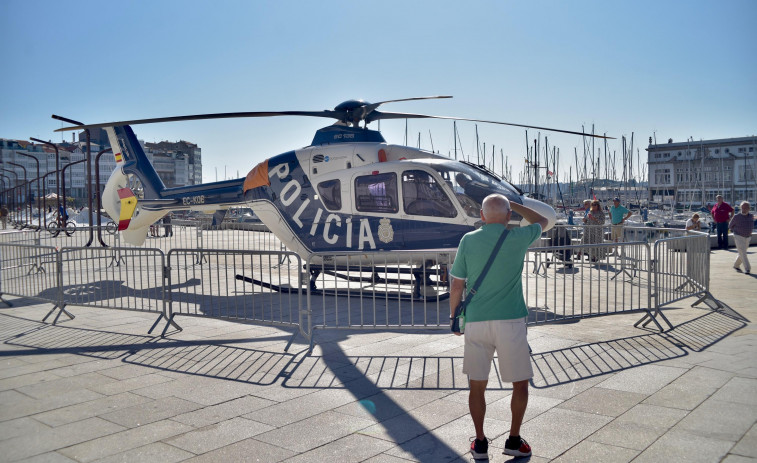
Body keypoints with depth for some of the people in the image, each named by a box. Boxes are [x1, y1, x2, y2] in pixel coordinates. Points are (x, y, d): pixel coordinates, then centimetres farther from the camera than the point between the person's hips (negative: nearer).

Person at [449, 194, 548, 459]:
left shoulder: (468, 240, 0)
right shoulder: (517, 238, -2)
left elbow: (457, 284, 2)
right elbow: (542, 222, 20)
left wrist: (453, 315, 14)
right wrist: (514, 205, 27)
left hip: (475, 321, 2)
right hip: (509, 321, -1)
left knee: (477, 385, 12)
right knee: (520, 383, 15)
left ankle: (480, 443, 20)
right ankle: (514, 440, 21)